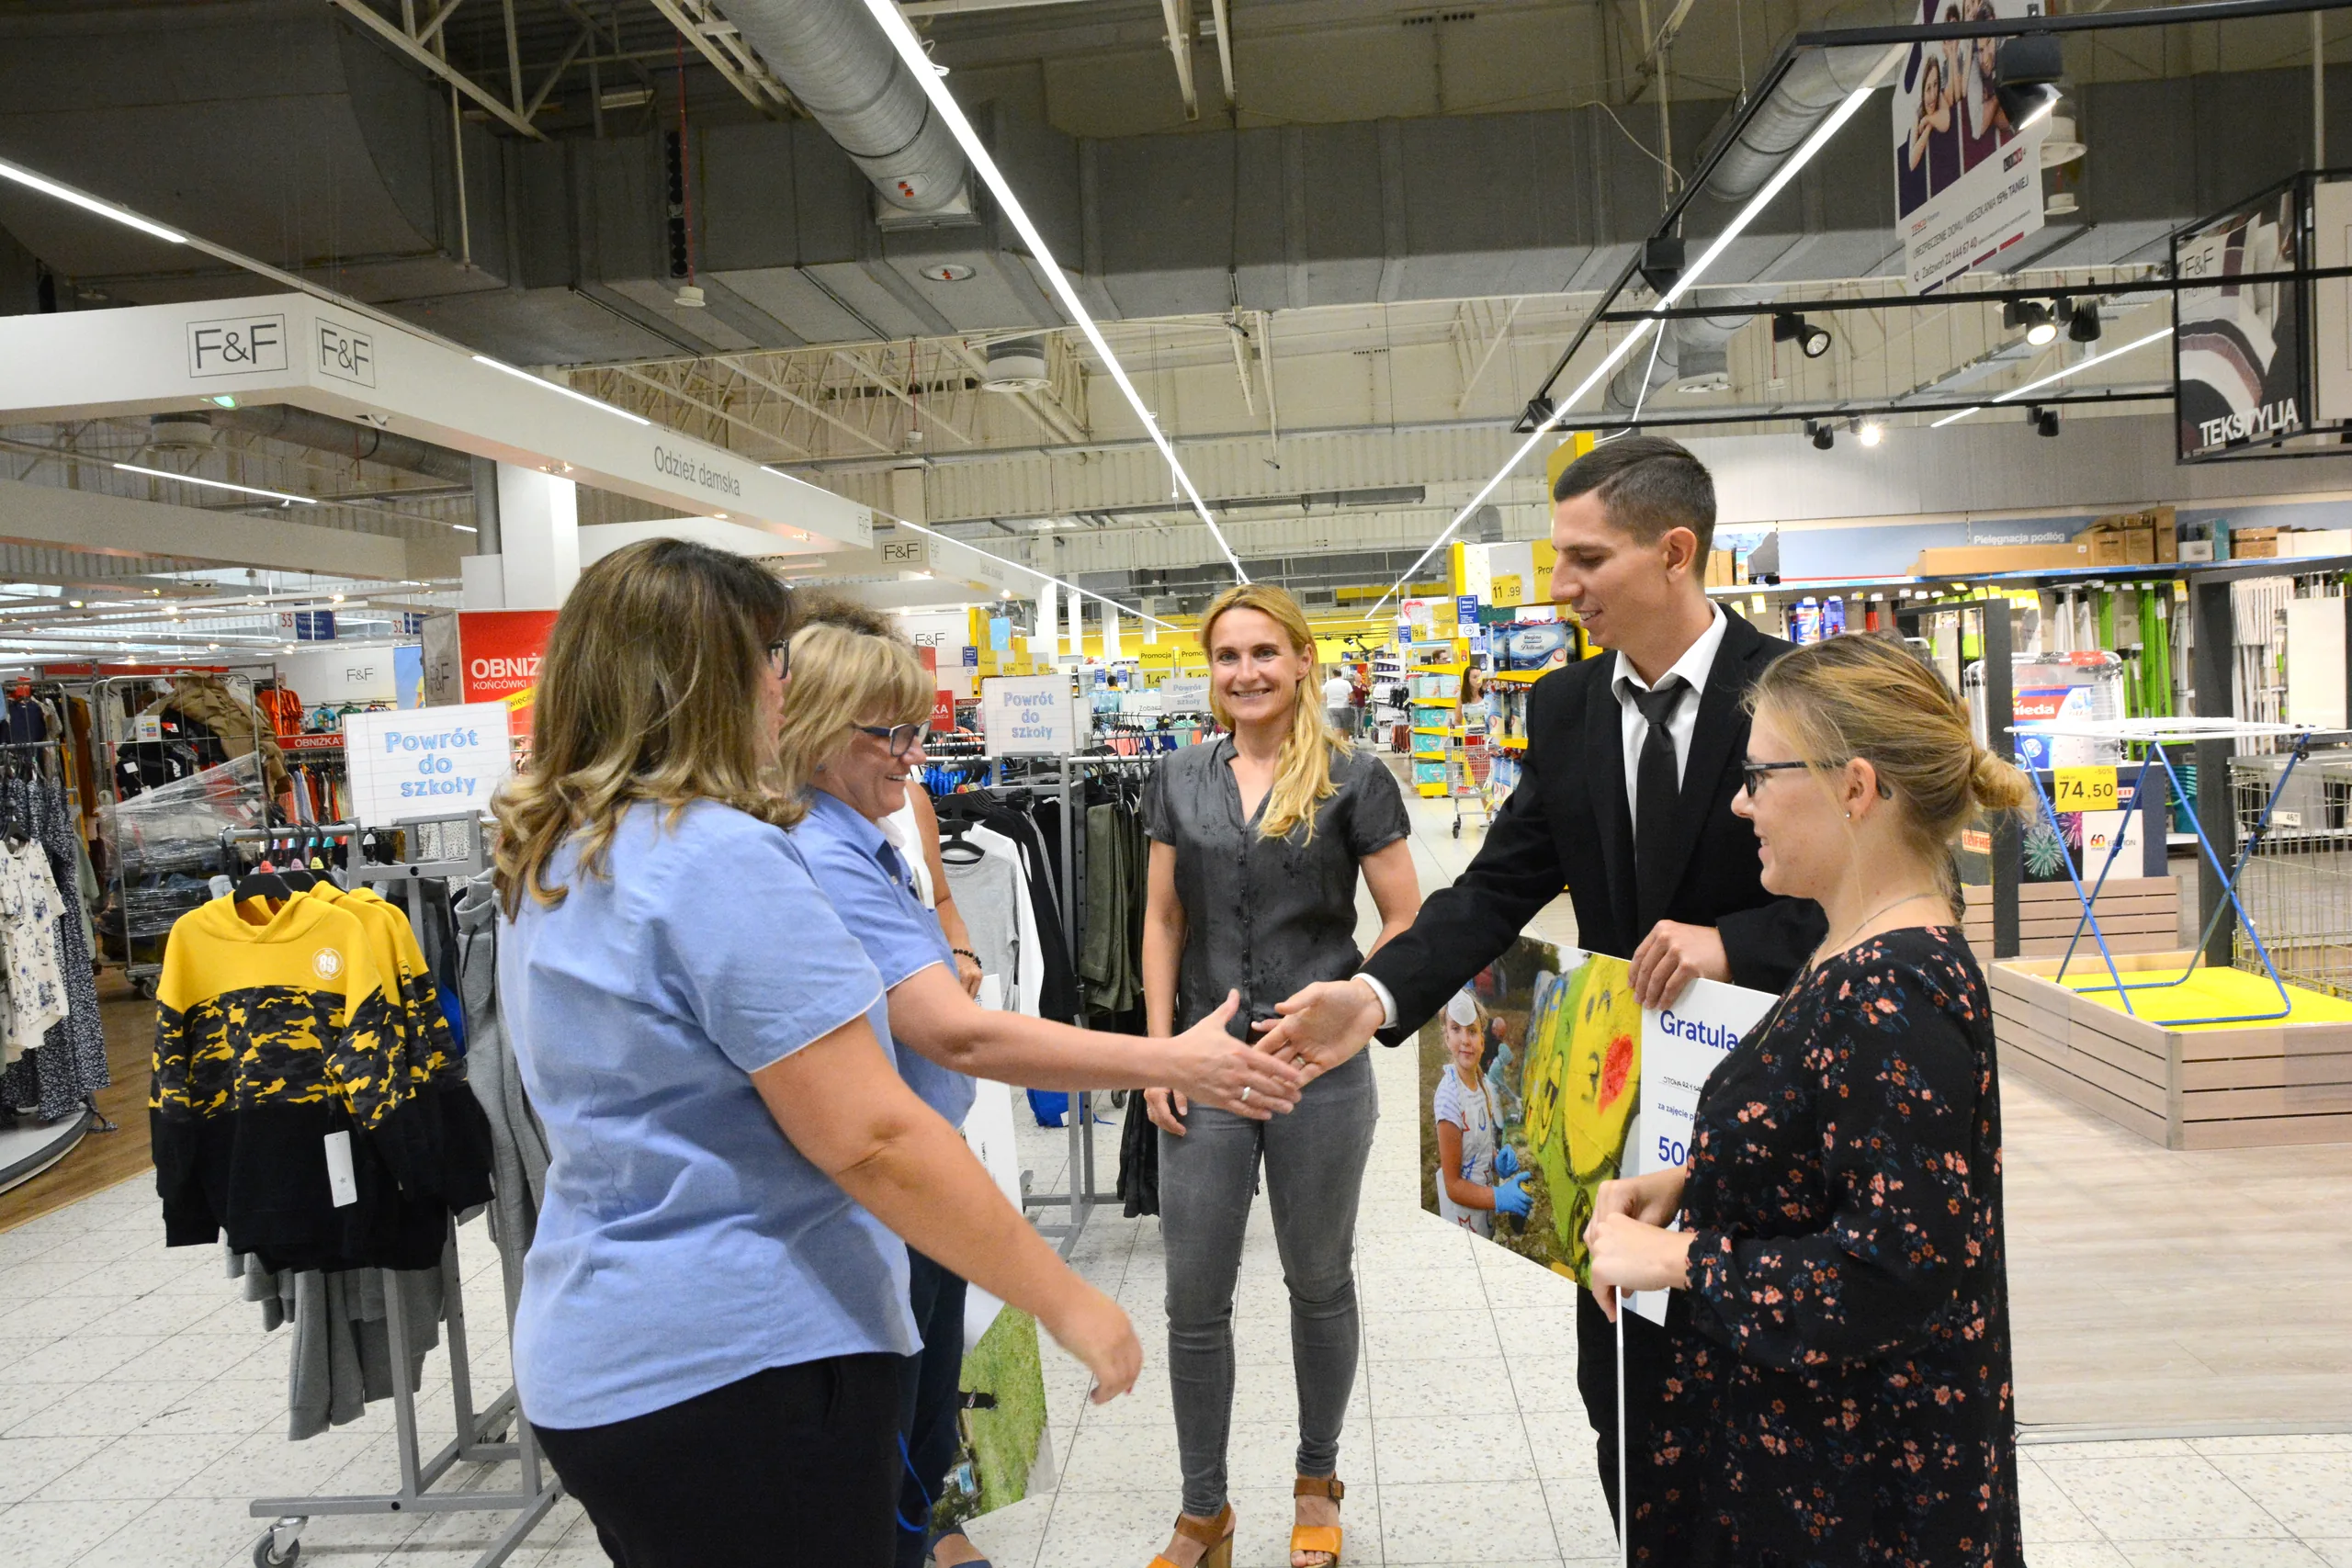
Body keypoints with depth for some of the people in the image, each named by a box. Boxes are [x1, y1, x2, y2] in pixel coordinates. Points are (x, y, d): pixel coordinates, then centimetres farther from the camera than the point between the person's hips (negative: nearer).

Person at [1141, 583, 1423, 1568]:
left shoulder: (1353, 780, -4)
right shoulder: (1179, 781, 5)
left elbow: (1406, 922, -3)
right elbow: (1162, 924, 7)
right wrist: (1159, 1059, 1)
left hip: (1320, 1071, -2)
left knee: (1320, 1278, 15)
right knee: (1194, 1298, 7)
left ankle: (1317, 1484, 37)